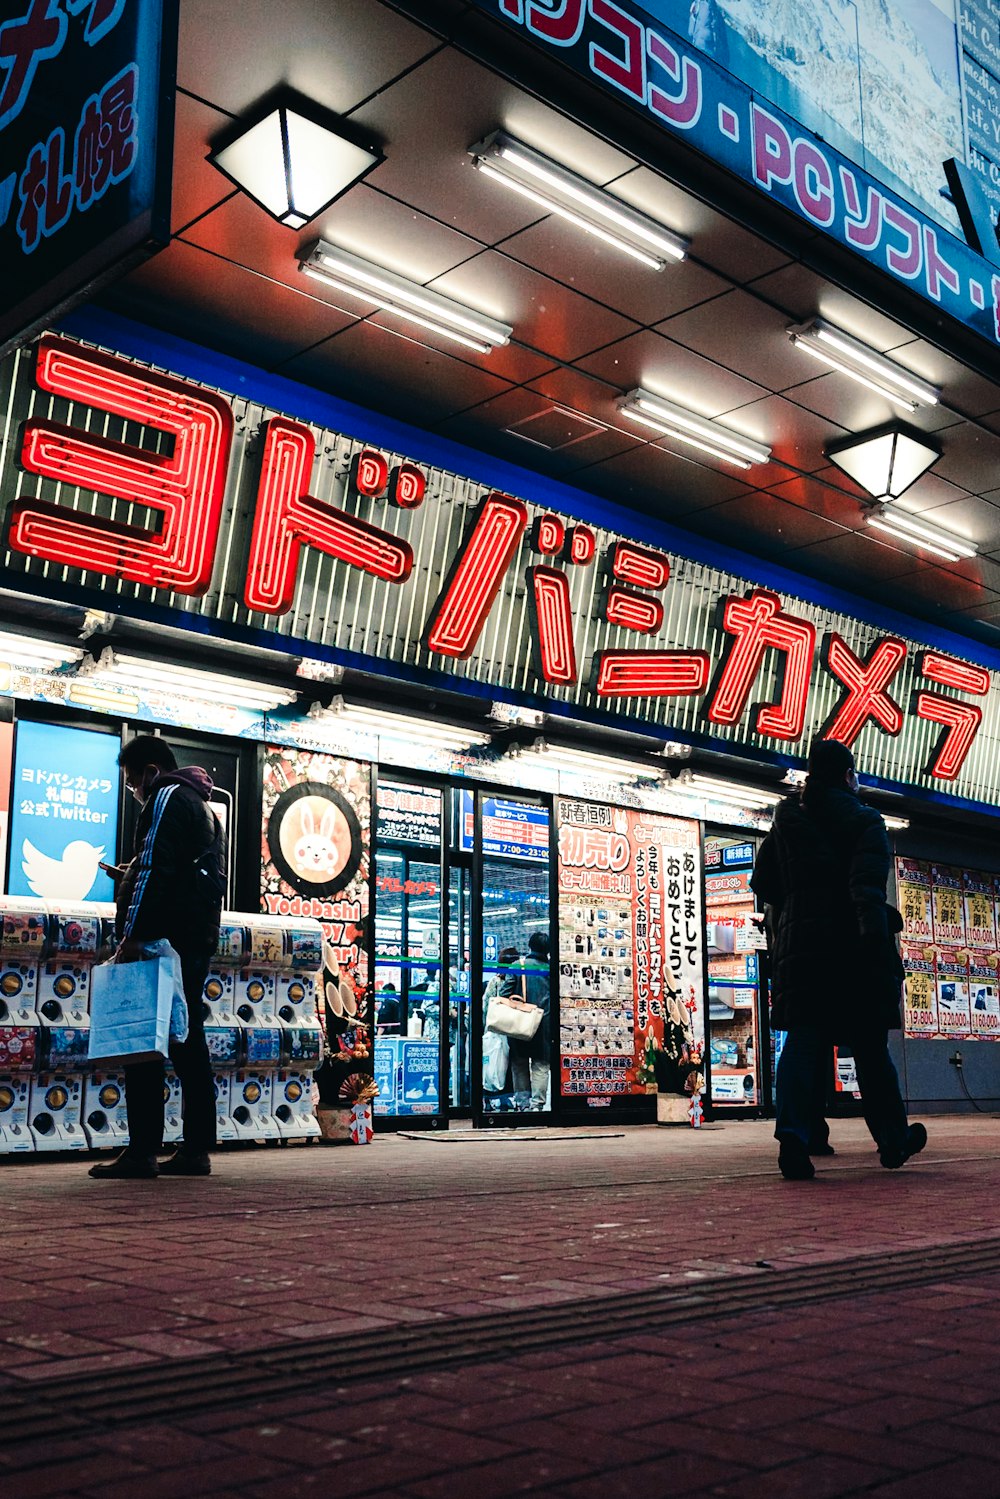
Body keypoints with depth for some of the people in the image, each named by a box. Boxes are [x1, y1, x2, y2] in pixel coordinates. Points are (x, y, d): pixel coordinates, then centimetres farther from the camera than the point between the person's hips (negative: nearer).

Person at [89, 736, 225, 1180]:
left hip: (164, 939, -10)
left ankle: (142, 1151, -11)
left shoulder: (167, 798, -5)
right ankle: (196, 1149, 9)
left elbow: (155, 868, -16)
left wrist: (132, 934, -19)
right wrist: (131, 879, 27)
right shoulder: (202, 806, 25)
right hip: (197, 941, 10)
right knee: (188, 1041, 9)